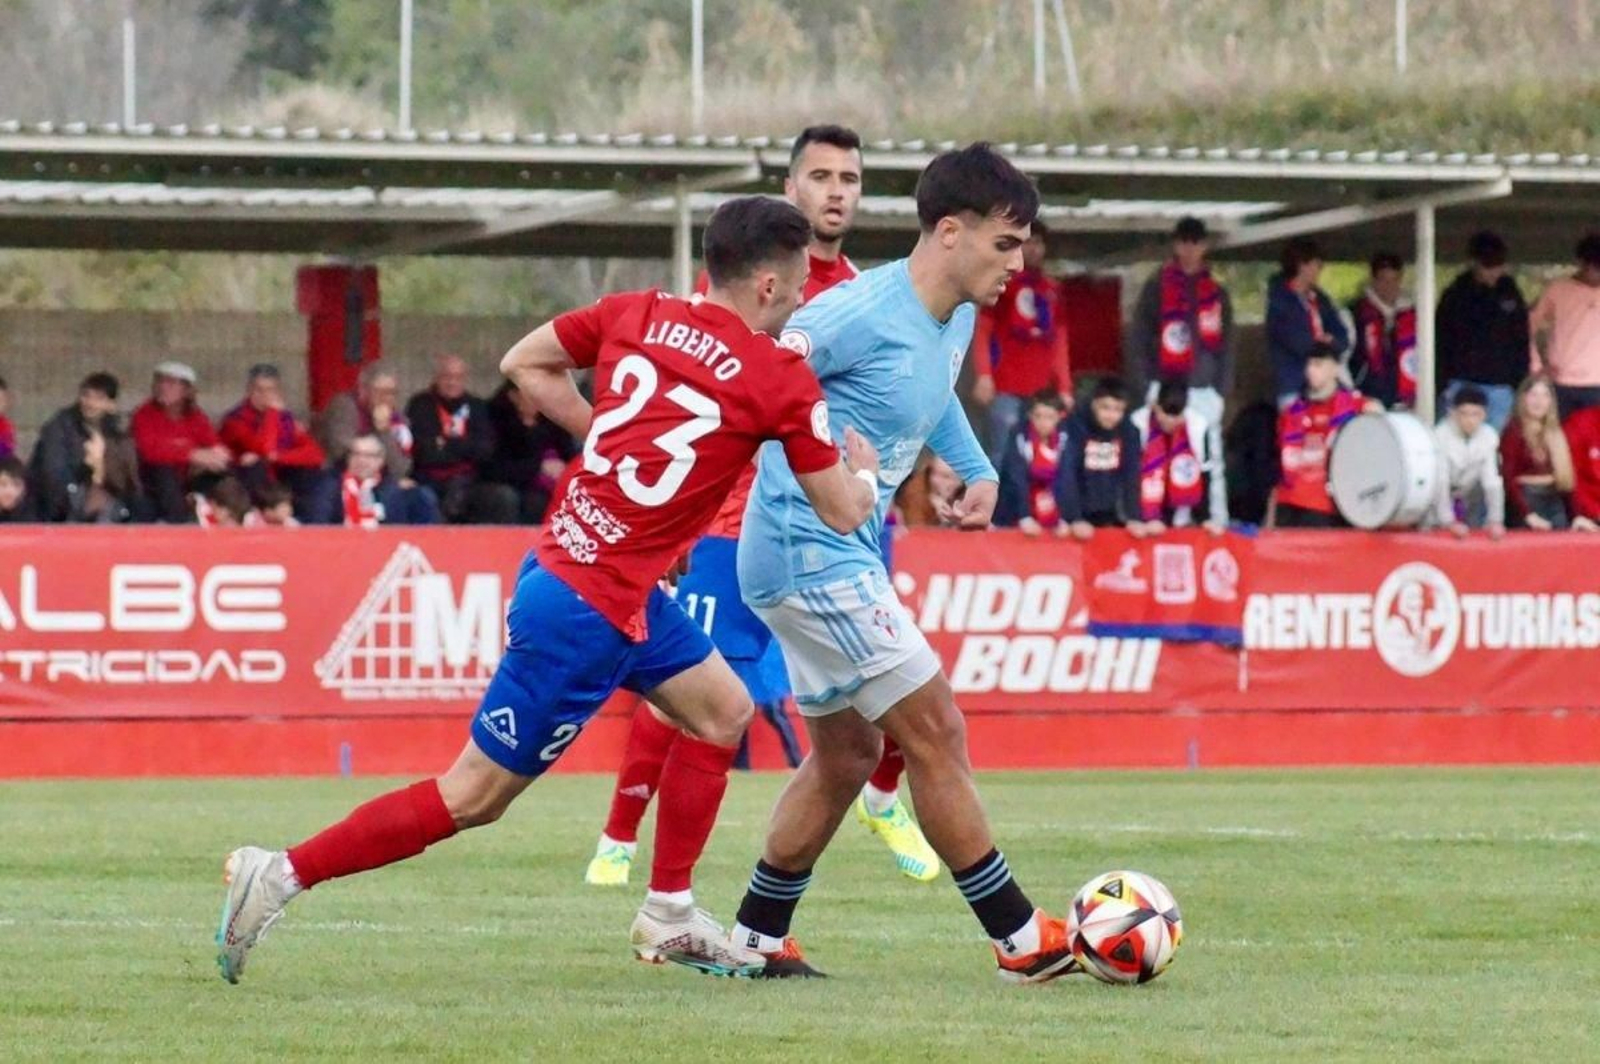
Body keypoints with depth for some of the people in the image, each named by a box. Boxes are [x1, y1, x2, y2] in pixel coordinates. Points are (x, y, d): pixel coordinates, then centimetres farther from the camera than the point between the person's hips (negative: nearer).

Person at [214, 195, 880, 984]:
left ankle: (669, 918, 25)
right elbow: (841, 513, -3)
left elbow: (524, 364, 15)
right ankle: (282, 874, -1)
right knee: (475, 795, -1)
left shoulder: (638, 314, 4)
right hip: (593, 608, -8)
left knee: (723, 711, 20)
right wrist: (866, 476, 20)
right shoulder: (781, 379, -12)